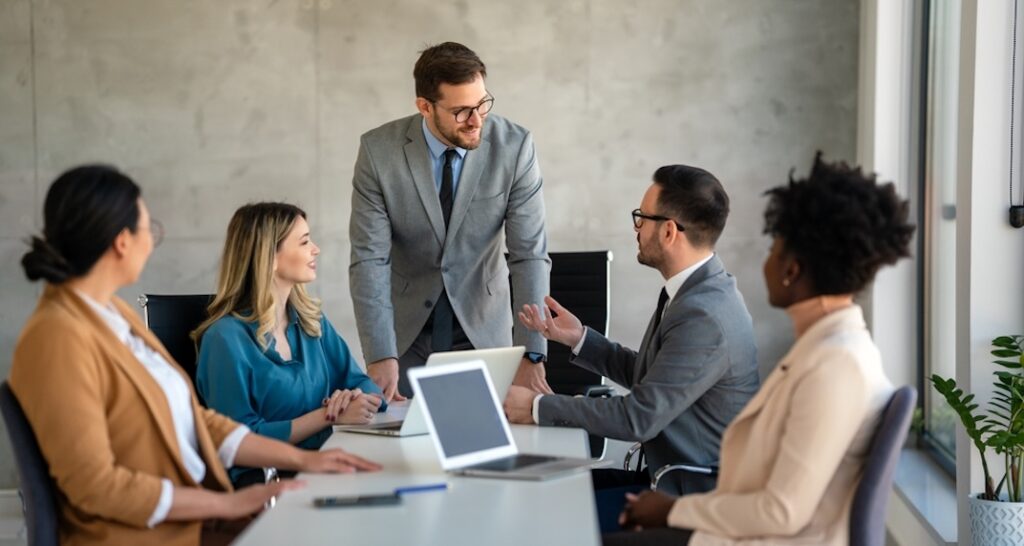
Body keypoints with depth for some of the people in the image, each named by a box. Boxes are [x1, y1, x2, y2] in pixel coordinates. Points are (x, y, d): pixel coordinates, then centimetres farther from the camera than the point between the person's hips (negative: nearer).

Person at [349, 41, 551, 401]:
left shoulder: (514, 146, -16)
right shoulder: (379, 151, -16)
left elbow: (530, 253, -16)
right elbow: (370, 258, -18)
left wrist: (530, 357, -24)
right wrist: (380, 357, -28)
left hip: (482, 327, 0)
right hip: (406, 328, 0)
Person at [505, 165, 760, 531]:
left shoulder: (703, 315, -25)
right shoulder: (697, 289, 6)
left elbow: (640, 417, -24)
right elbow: (643, 374, 18)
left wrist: (539, 407, -16)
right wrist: (577, 338, 9)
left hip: (696, 495, -9)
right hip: (673, 471, 9)